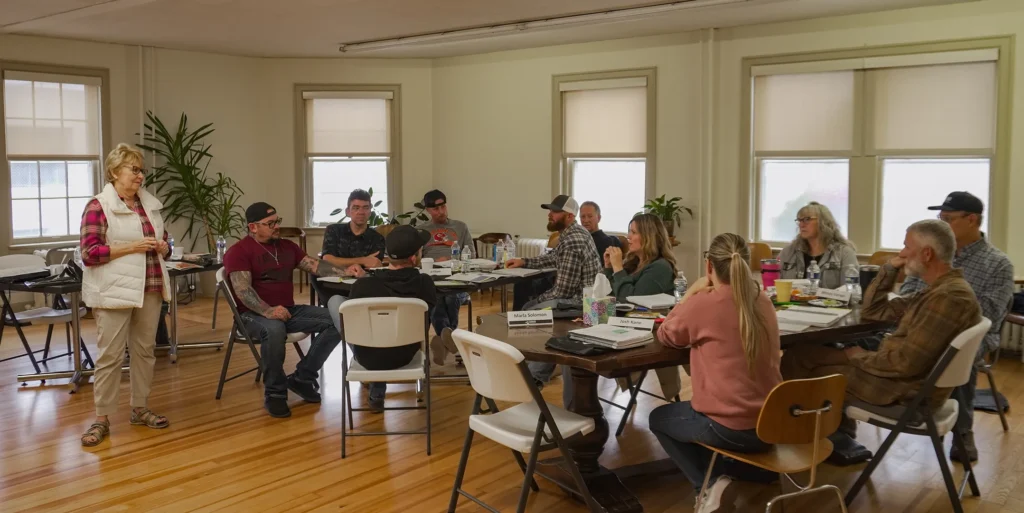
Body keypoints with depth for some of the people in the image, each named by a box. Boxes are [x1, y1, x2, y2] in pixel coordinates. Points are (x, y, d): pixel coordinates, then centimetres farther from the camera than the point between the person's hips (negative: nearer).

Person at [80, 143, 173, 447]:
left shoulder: (150, 204, 12)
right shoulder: (98, 206, -8)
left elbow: (164, 243, 20)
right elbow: (89, 253, -13)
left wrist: (163, 247, -3)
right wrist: (131, 247, -19)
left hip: (149, 289, 6)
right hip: (114, 292, -6)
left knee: (145, 349, 11)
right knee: (110, 355, -3)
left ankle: (140, 409, 22)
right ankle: (102, 419, 5)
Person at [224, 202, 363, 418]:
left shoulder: (287, 246, 14)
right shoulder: (238, 252, -7)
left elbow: (315, 265, 5)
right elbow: (242, 290, -19)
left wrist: (344, 272, -13)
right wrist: (267, 311, -36)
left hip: (289, 310, 7)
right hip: (254, 314, -6)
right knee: (274, 330, -41)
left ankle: (302, 378, -6)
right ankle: (274, 393, -21)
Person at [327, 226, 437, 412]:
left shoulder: (363, 285, -27)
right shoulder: (425, 283, -22)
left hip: (367, 357, -2)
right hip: (406, 356, 2)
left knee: (335, 300, 18)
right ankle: (376, 395, 36)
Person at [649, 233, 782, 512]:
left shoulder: (703, 303, -16)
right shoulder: (763, 302, 2)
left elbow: (666, 336, 2)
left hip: (729, 428, -6)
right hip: (771, 423, 7)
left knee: (659, 418, 24)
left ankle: (710, 485, 9)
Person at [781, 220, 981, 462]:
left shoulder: (949, 297, -23)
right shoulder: (941, 290, 10)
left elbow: (906, 363, -27)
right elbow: (872, 311, 15)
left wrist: (860, 356, -11)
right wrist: (890, 268, 5)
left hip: (905, 390, -10)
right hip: (902, 376, 10)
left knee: (798, 359, -4)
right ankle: (839, 438, 16)